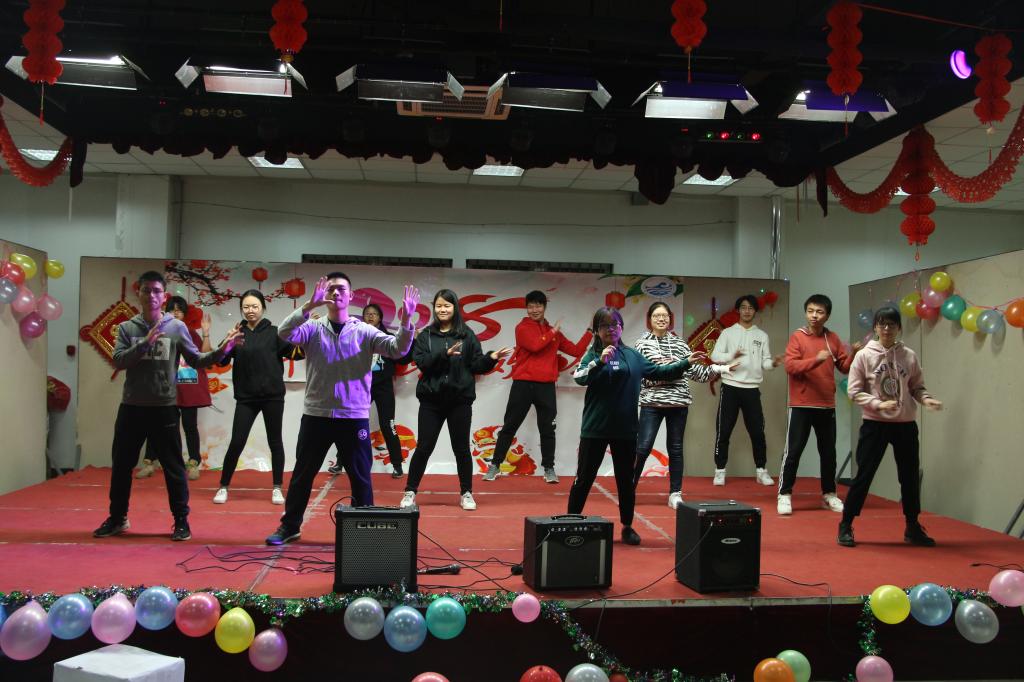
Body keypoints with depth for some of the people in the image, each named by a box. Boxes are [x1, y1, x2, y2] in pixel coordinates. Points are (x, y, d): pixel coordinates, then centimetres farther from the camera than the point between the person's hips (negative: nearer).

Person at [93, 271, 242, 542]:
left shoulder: (177, 327, 1)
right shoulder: (127, 328, 4)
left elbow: (196, 360, 2)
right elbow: (118, 361, -8)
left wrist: (221, 351, -14)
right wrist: (146, 343, -21)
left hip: (164, 408, -2)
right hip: (131, 407, 2)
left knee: (173, 467, 3)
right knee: (121, 465, 12)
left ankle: (181, 520, 13)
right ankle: (117, 518, 27)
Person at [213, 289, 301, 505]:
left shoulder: (274, 332, 0)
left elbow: (296, 352, -7)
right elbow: (221, 360, -5)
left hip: (273, 396, -1)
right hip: (246, 398, 1)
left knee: (275, 442, 6)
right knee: (237, 442, -1)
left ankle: (277, 489, 16)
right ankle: (223, 487, 14)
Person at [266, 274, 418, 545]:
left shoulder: (364, 331, 0)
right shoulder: (313, 328, 1)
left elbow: (397, 348, -11)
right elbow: (284, 333, -17)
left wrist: (406, 321, -30)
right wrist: (309, 306, -31)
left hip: (354, 417, -1)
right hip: (316, 414, 1)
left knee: (360, 477, 8)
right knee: (302, 473, 13)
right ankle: (289, 526, 28)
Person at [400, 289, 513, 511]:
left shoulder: (467, 335, 3)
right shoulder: (425, 335, 4)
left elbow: (476, 365, 0)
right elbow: (421, 362, -9)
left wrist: (491, 358, -18)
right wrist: (444, 354, -23)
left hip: (460, 400, 0)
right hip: (431, 399, 0)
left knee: (461, 448, 8)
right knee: (424, 447, 4)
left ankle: (466, 493, 21)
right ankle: (410, 492, 16)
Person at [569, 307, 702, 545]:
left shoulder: (632, 356, 6)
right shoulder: (592, 355, -4)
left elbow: (657, 371, 17)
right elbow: (579, 378, -21)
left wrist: (686, 364, 14)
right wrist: (600, 362, -33)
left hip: (625, 429, 3)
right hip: (595, 428, -3)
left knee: (625, 480, 11)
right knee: (584, 479, 4)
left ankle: (627, 527, 24)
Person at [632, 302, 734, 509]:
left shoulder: (680, 343, 11)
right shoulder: (642, 343, 4)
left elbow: (695, 370, 9)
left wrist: (718, 369, -1)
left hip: (679, 401, 3)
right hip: (652, 402, -3)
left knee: (675, 449, 8)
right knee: (643, 447, -7)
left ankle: (675, 494, 16)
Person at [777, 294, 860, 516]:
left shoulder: (833, 338, 8)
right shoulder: (797, 337, -5)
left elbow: (844, 366, 11)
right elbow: (790, 366, -14)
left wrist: (854, 355, -9)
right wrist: (816, 359, -25)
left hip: (827, 406, 4)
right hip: (801, 405, -4)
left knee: (828, 452, 12)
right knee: (793, 450, -3)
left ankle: (829, 494, 25)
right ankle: (785, 495, 4)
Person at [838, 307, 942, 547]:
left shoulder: (909, 356, 1)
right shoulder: (864, 356, -6)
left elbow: (917, 387, 8)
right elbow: (854, 391, -7)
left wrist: (926, 399, -13)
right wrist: (879, 404, -19)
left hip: (906, 424, 3)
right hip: (875, 424, -3)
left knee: (910, 477, 11)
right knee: (864, 476, 0)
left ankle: (913, 528, 27)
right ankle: (846, 526, 12)